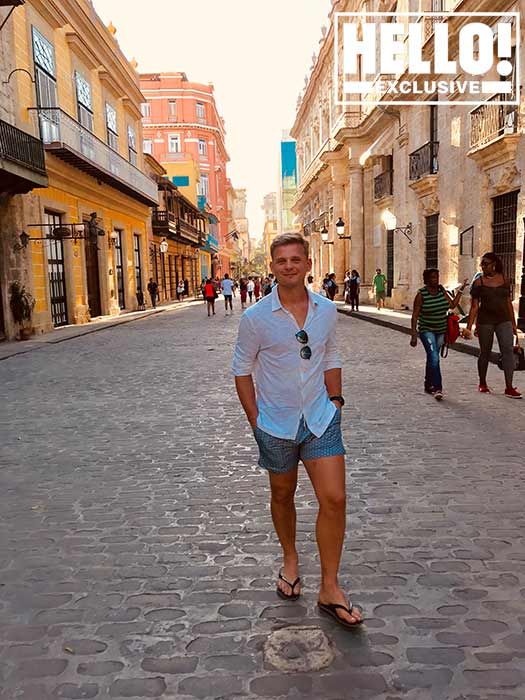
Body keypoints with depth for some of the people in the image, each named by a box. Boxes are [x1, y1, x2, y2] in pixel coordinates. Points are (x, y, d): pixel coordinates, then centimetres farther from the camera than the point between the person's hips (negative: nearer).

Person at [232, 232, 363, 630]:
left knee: (334, 499, -5)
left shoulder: (327, 311, 0)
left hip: (321, 418, 2)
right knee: (283, 496, 16)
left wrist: (335, 400, 7)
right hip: (277, 423, -1)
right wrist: (255, 420, -5)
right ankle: (290, 560, 43)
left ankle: (330, 589, 11)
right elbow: (242, 370, -2)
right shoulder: (256, 318, -10)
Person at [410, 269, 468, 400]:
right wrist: (414, 334, -17)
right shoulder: (421, 294, -12)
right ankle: (437, 388, -20)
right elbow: (415, 315, -12)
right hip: (426, 330, -5)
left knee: (432, 358, 15)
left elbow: (452, 305, 8)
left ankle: (428, 385, 28)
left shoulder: (442, 290, 4)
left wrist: (460, 291, 2)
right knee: (434, 358, -19)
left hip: (441, 331, 5)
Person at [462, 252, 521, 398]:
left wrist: (513, 323, 13)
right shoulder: (479, 282, -1)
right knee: (485, 353, 7)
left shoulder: (504, 280, 6)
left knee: (508, 350, -9)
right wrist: (469, 327, -7)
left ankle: (509, 387, -9)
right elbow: (474, 306, -2)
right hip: (485, 321, -2)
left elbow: (509, 302, 12)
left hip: (504, 321, 2)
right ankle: (482, 384, 24)